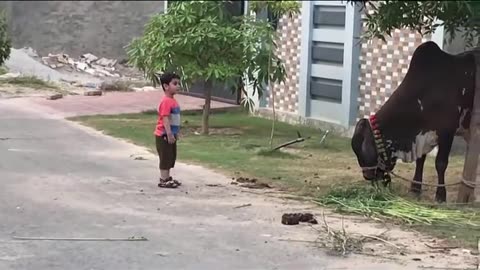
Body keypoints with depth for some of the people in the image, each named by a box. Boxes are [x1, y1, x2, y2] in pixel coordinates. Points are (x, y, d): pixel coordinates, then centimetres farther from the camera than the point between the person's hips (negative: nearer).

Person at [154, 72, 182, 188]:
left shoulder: (173, 100, 12)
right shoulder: (166, 101, -20)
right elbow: (165, 118, -25)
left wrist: (175, 133, 22)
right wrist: (169, 134, -28)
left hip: (170, 134, 10)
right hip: (164, 135, -10)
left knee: (171, 157, 17)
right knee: (165, 158, -5)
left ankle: (167, 177, 27)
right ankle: (163, 180, 0)